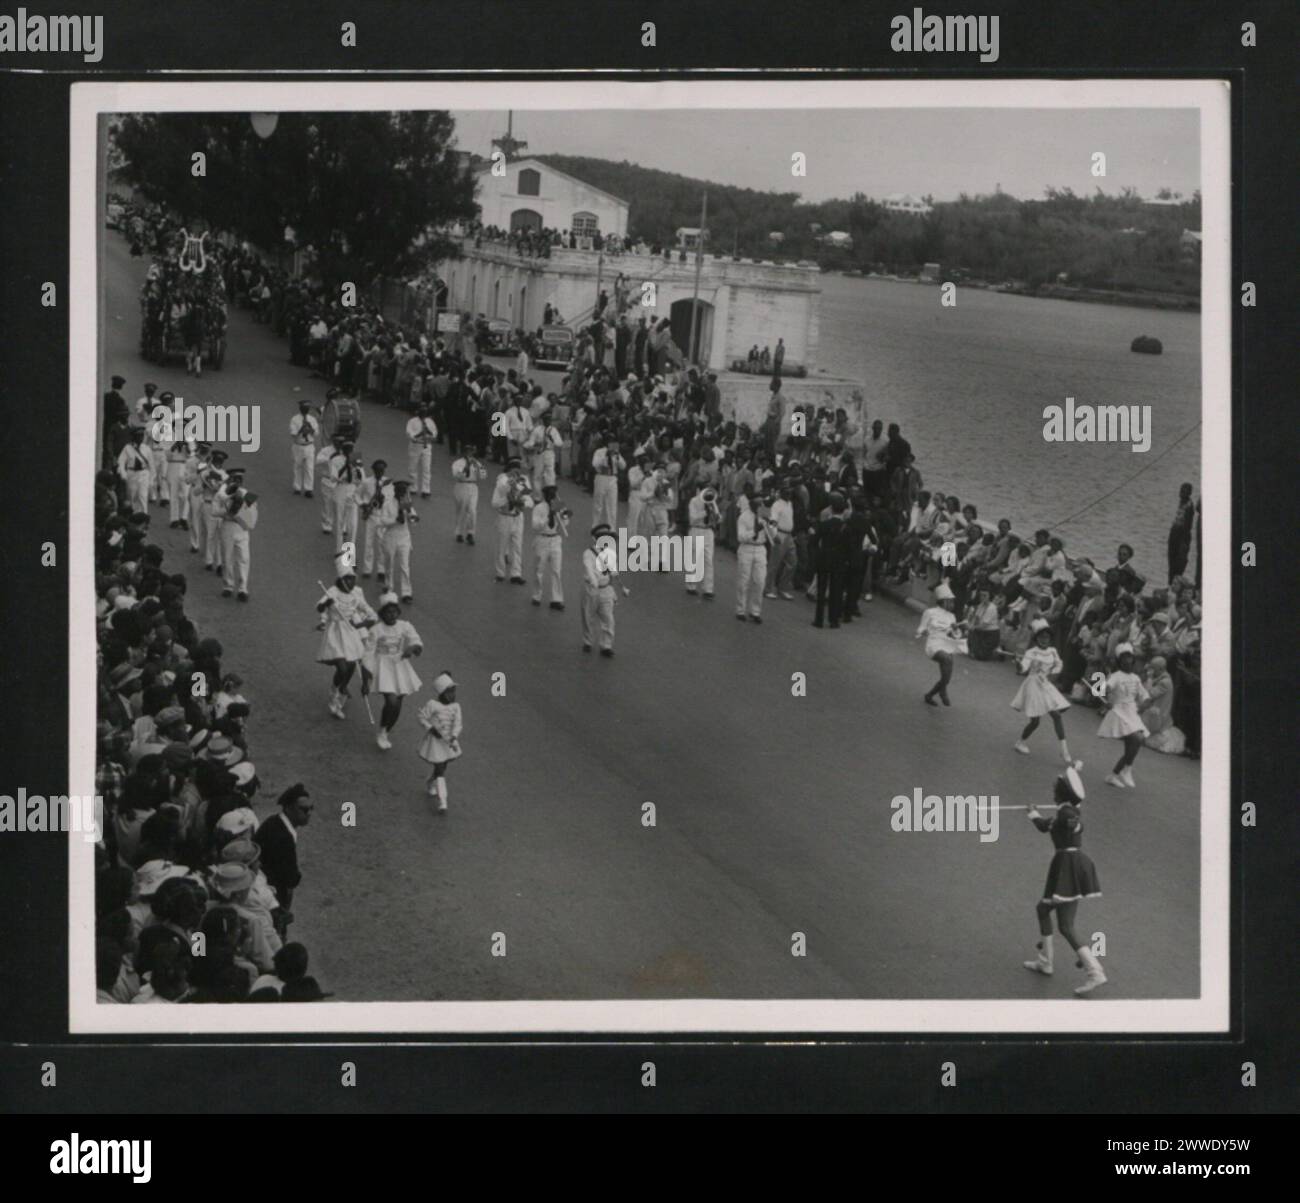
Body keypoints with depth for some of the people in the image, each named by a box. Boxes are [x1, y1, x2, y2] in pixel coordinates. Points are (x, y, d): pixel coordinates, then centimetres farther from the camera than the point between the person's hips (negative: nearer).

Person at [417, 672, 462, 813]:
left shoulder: (455, 706, -10)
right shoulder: (432, 704, -19)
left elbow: (457, 723, -18)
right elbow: (422, 718, -10)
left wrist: (454, 737, -34)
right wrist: (431, 729, -24)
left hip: (449, 741, 5)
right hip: (436, 742, -5)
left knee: (442, 767, 21)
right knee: (440, 771, -6)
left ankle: (430, 788, 49)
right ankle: (442, 803, -6)